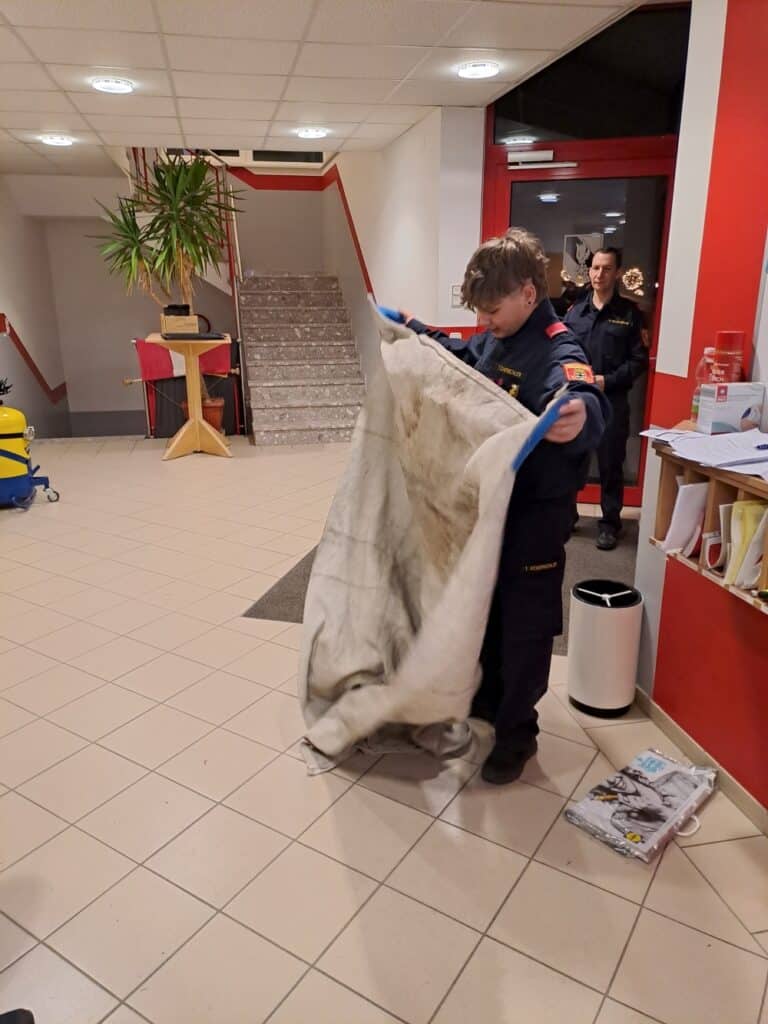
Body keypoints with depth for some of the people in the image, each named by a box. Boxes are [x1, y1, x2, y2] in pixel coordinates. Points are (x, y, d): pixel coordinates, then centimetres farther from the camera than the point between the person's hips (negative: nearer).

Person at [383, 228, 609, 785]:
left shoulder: (558, 352, -24)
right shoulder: (496, 340, 4)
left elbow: (588, 403, -45)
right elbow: (467, 361, 27)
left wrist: (578, 417, -67)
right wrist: (419, 333, 27)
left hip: (535, 515, -9)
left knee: (524, 625, 6)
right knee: (484, 611, 22)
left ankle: (516, 733, 25)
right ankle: (486, 701, 44)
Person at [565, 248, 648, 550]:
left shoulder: (630, 313, 1)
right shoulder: (575, 311, 9)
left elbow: (639, 360, -3)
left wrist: (607, 381, -14)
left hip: (612, 400, -2)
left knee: (610, 465, 5)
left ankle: (610, 524, 19)